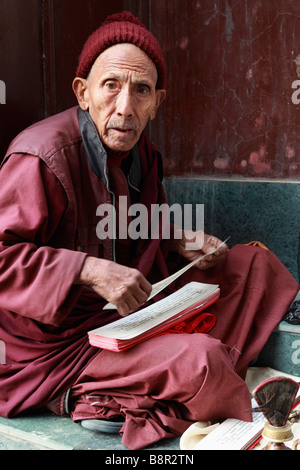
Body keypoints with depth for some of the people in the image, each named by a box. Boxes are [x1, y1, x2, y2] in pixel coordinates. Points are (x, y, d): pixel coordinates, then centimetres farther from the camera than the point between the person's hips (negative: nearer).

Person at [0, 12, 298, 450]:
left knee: (256, 262, 10)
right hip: (59, 344, -8)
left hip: (131, 315, 9)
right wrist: (90, 272, -31)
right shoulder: (41, 157, -21)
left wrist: (180, 243, -2)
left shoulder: (142, 155, 6)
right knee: (202, 361, -29)